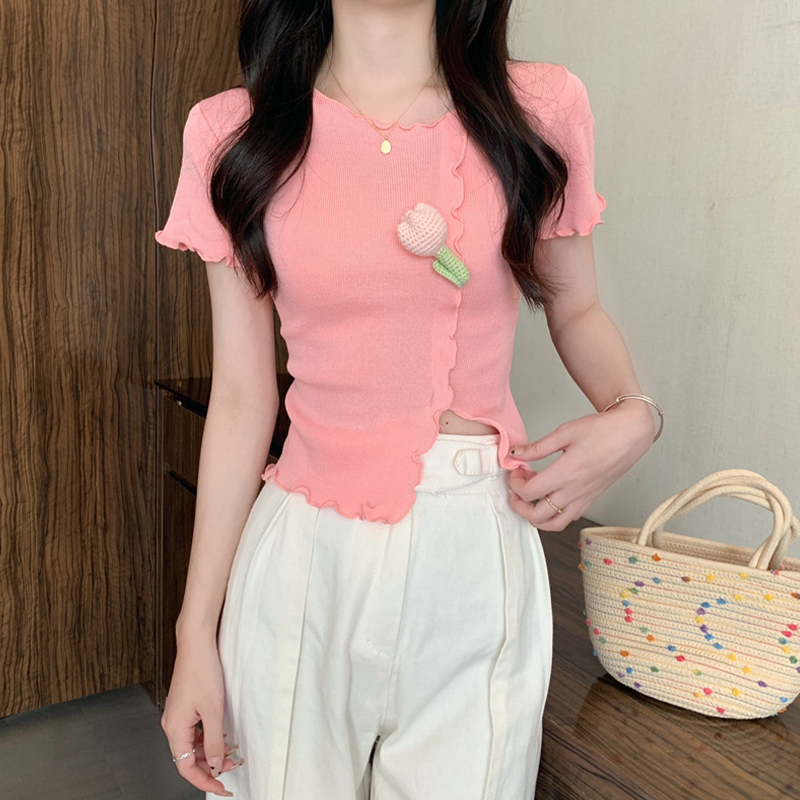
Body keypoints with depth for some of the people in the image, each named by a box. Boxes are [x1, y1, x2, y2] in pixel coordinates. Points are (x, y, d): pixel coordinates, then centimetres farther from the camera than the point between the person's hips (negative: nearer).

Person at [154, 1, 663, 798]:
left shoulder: (543, 109, -1)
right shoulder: (233, 135, -1)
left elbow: (575, 308, 13)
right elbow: (241, 397, 0)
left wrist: (631, 416, -9)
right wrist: (196, 633, 1)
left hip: (476, 551, 1)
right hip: (303, 552, 1)